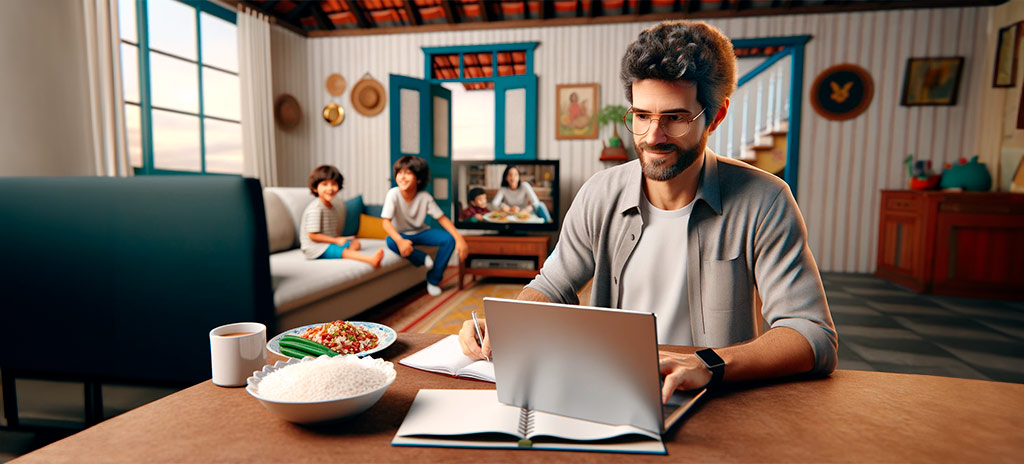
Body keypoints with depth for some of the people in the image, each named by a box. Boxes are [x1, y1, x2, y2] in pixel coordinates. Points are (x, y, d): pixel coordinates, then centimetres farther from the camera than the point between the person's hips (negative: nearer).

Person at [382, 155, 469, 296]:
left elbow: (442, 218, -14)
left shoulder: (425, 197, -17)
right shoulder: (393, 194, -23)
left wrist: (459, 238, -28)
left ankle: (433, 279, -5)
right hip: (401, 234, -2)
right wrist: (400, 241, -48)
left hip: (421, 232, 2)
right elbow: (386, 222, -28)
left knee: (449, 239, -21)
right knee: (391, 242, -37)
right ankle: (424, 259, -11)